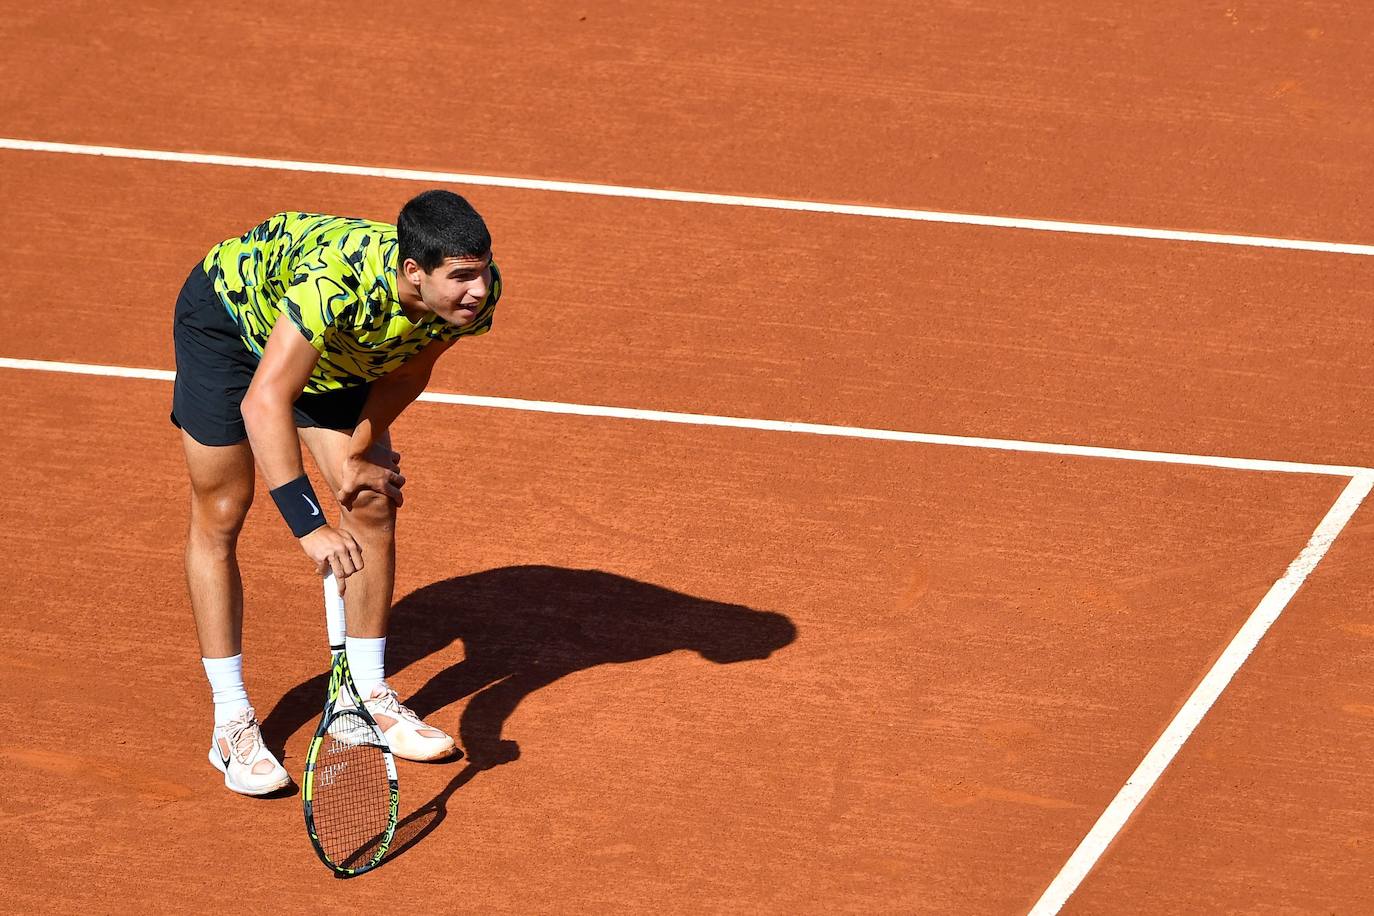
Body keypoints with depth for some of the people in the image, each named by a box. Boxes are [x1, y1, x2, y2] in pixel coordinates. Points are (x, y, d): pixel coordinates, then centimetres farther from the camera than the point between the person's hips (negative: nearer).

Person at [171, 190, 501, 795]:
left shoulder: (478, 292, -27)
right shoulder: (338, 281, -47)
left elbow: (410, 368, -4)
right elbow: (264, 403, -47)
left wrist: (362, 451, -9)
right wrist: (310, 526, -51)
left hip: (338, 353, 6)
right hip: (228, 314, -5)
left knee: (372, 503, 1)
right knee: (220, 515, -3)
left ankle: (367, 697, 17)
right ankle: (231, 723, 5)